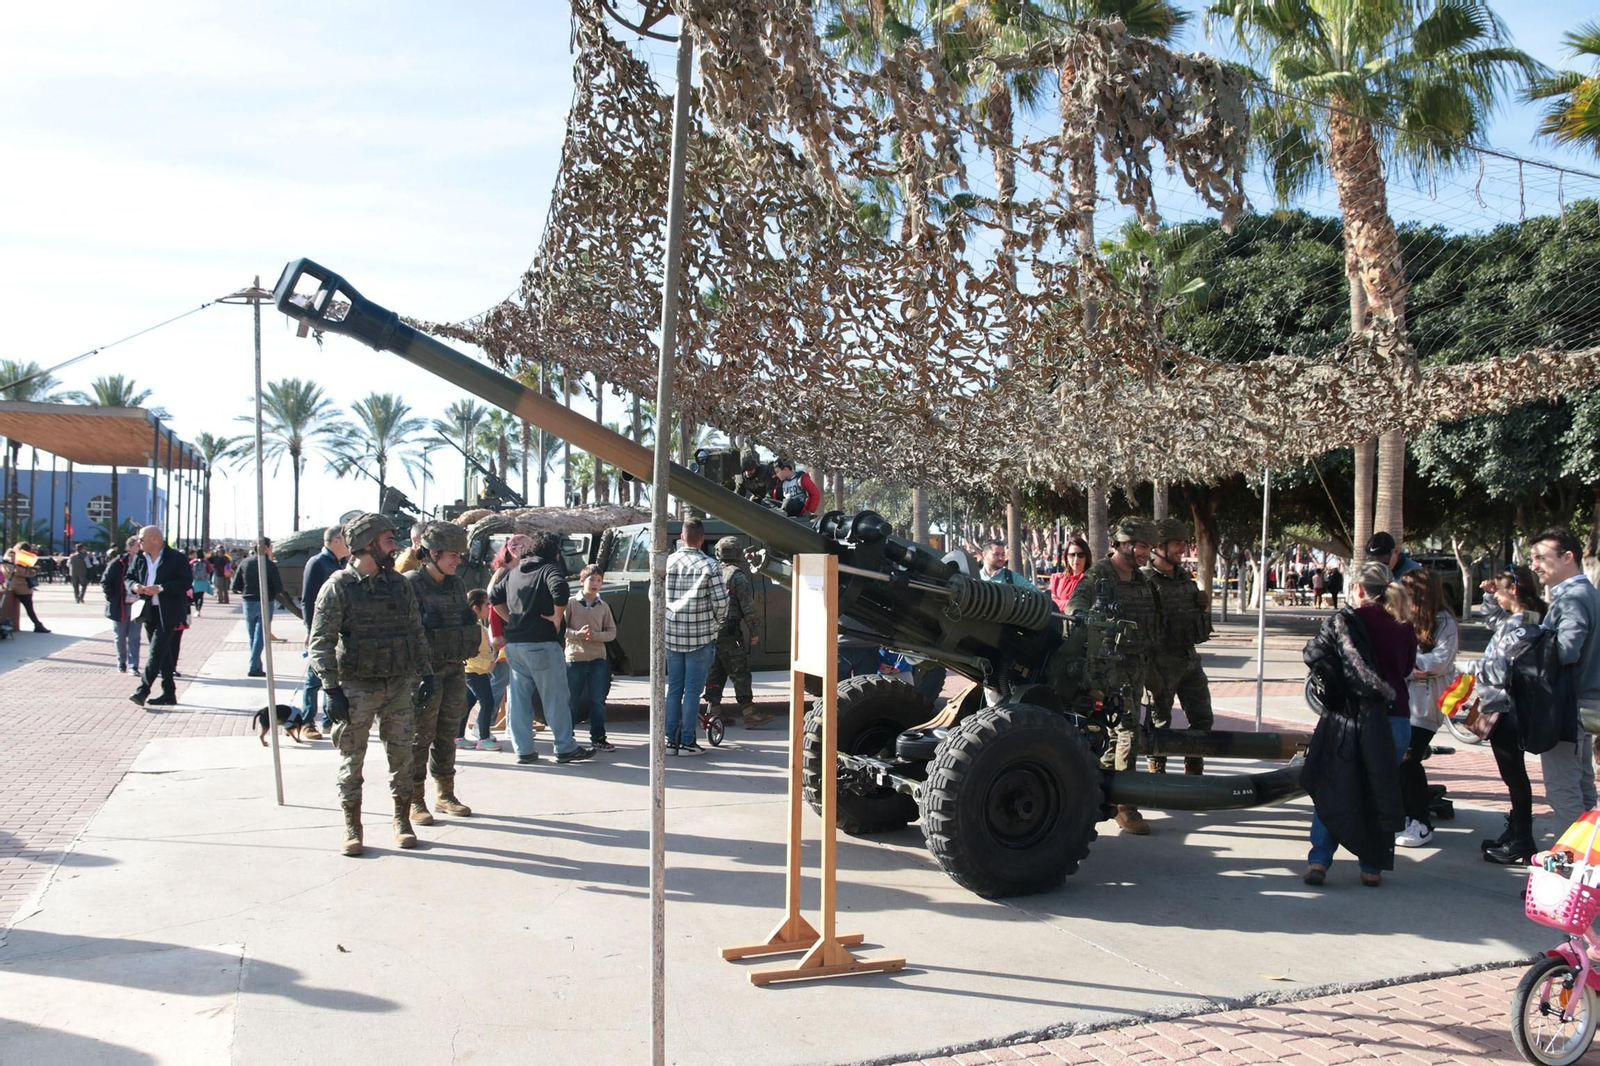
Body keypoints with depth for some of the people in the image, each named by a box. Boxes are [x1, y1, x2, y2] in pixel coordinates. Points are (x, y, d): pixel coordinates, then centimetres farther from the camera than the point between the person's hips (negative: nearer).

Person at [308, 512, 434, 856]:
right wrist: (331, 688, -15)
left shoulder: (399, 584, 8)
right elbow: (321, 642, -9)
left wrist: (426, 673, 8)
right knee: (351, 760, 4)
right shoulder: (338, 587, -7)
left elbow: (417, 632, 14)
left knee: (402, 756, 8)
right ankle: (352, 828, 15)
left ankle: (402, 820, 21)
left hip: (399, 686, 4)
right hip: (356, 689, -4)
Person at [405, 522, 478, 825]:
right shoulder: (411, 584, -10)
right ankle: (414, 801, 8)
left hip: (454, 668, 6)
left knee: (447, 735, 12)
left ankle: (445, 796, 22)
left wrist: (462, 664, 14)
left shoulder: (456, 584, 10)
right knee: (420, 736, 0)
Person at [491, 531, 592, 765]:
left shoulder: (515, 572, 16)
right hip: (541, 643, -7)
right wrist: (557, 618, -15)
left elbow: (494, 596, 21)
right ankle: (565, 748, 5)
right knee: (555, 698, 1)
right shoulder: (550, 569, -6)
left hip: (513, 644, 7)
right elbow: (560, 590, -26)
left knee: (519, 698, 10)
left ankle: (523, 749, 13)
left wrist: (512, 619, 16)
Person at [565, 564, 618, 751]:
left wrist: (596, 636, -12)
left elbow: (612, 632, 6)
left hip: (598, 659, 3)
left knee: (598, 700, 5)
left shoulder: (604, 606, 6)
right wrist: (577, 634, -20)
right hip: (574, 658, -3)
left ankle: (598, 738, 13)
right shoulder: (571, 603, -2)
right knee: (571, 701, 5)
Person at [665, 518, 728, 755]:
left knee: (674, 687, 12)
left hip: (672, 635, 4)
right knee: (692, 689, 2)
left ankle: (671, 739, 15)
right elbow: (720, 601, -11)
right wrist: (717, 623, 6)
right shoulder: (709, 565, -10)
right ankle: (687, 741, 4)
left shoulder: (668, 562, 1)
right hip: (701, 636, -4)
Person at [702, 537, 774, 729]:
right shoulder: (737, 575, -9)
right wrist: (753, 632, -7)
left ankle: (713, 711, 12)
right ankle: (749, 714, -5)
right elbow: (747, 606, -12)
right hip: (730, 632, -7)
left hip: (711, 631, 7)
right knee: (740, 673, -5)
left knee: (715, 672, 11)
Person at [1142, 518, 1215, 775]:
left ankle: (1194, 773, 24)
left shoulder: (1185, 576, 13)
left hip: (1190, 659, 7)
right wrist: (1148, 670, -19)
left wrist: (1205, 607, 7)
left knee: (1202, 719, 10)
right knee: (1160, 724, 2)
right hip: (1162, 664, -7)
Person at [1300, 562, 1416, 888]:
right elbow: (1407, 668, 14)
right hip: (1396, 719, 3)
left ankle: (1319, 861, 4)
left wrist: (1333, 676, 4)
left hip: (1353, 717, -3)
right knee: (1381, 793, 14)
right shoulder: (1404, 626, 5)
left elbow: (1313, 653, -11)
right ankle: (1372, 868, 17)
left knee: (1332, 789, 9)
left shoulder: (1343, 620, -7)